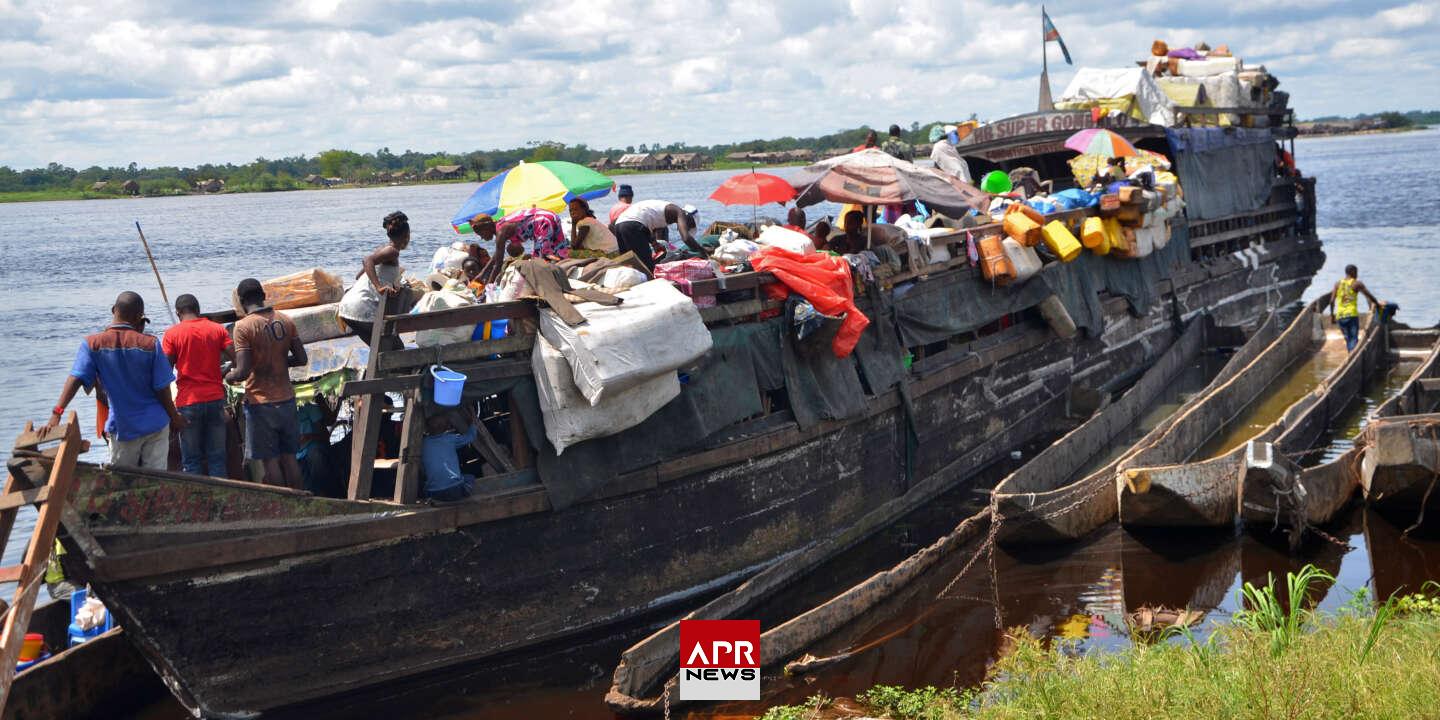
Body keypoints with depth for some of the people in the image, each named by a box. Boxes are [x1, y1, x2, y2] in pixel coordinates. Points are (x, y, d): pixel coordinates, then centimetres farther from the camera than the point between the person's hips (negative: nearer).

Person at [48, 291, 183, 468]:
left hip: (122, 428, 1)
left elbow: (75, 379, -17)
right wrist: (174, 417, 6)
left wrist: (57, 413, -21)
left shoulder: (93, 344, -9)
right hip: (155, 425, -1)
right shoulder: (150, 344, -11)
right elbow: (162, 389, -8)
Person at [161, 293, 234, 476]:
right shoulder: (218, 329, 4)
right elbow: (236, 359, -1)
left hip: (188, 402, -2)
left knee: (192, 460, 4)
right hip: (216, 399, 2)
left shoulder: (172, 334, -2)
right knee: (217, 458, 7)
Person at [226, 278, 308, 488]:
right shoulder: (285, 321, 2)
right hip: (286, 399, 5)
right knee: (289, 458, 12)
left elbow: (243, 372, -18)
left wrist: (229, 377, 2)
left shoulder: (243, 326, -14)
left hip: (260, 402, -5)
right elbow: (301, 359, 6)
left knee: (270, 460, 2)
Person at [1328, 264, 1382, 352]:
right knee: (1354, 339, -4)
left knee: (1348, 339, 15)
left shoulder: (1338, 284, 11)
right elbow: (1369, 296, 4)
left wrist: (1332, 314, 13)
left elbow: (1332, 301, 4)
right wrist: (1377, 304, 20)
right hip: (1352, 315, -4)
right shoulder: (1357, 284, 0)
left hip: (1340, 316, 4)